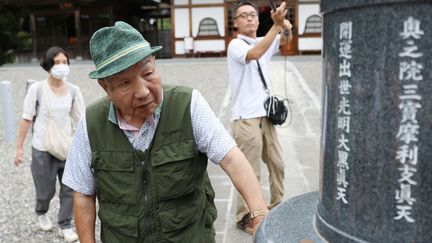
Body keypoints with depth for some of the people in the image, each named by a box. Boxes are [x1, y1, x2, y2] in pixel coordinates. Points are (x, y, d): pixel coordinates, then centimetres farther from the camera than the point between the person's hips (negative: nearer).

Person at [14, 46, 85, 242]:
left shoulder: (74, 91, -5)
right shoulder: (36, 89, -12)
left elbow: (80, 120, 0)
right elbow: (26, 119, -5)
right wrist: (19, 147, -3)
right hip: (42, 149, -2)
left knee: (70, 189, 6)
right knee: (46, 190, 12)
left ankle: (65, 225, 26)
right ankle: (41, 213, 46)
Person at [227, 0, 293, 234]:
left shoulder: (264, 42, 15)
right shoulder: (235, 45, -8)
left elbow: (285, 40, 3)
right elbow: (254, 53, -27)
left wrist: (286, 27, -19)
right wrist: (276, 25, -34)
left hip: (266, 115, 8)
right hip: (246, 118, -7)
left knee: (277, 164, 16)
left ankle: (277, 207, 31)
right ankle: (244, 217, 10)